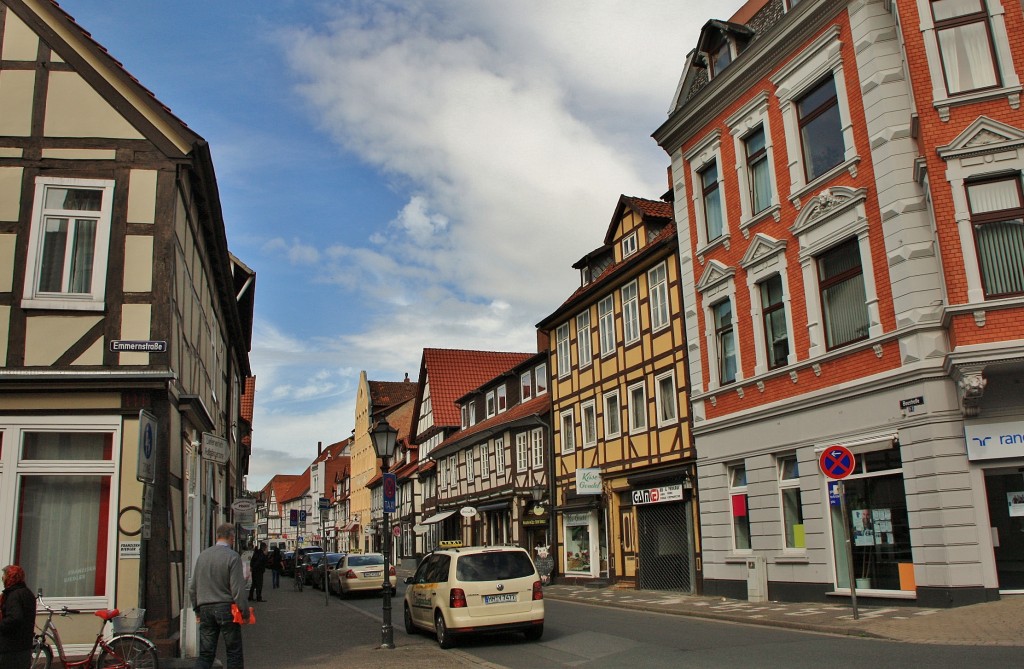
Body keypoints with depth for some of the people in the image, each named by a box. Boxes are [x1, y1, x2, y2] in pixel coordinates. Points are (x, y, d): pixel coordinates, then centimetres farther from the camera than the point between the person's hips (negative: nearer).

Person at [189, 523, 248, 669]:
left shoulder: (202, 555, 7)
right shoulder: (233, 557, -10)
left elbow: (192, 587, 12)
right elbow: (237, 589, -13)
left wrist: (197, 609, 23)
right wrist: (245, 612, -4)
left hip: (205, 609, 5)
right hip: (226, 608, -5)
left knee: (205, 654, 7)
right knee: (234, 652, 7)